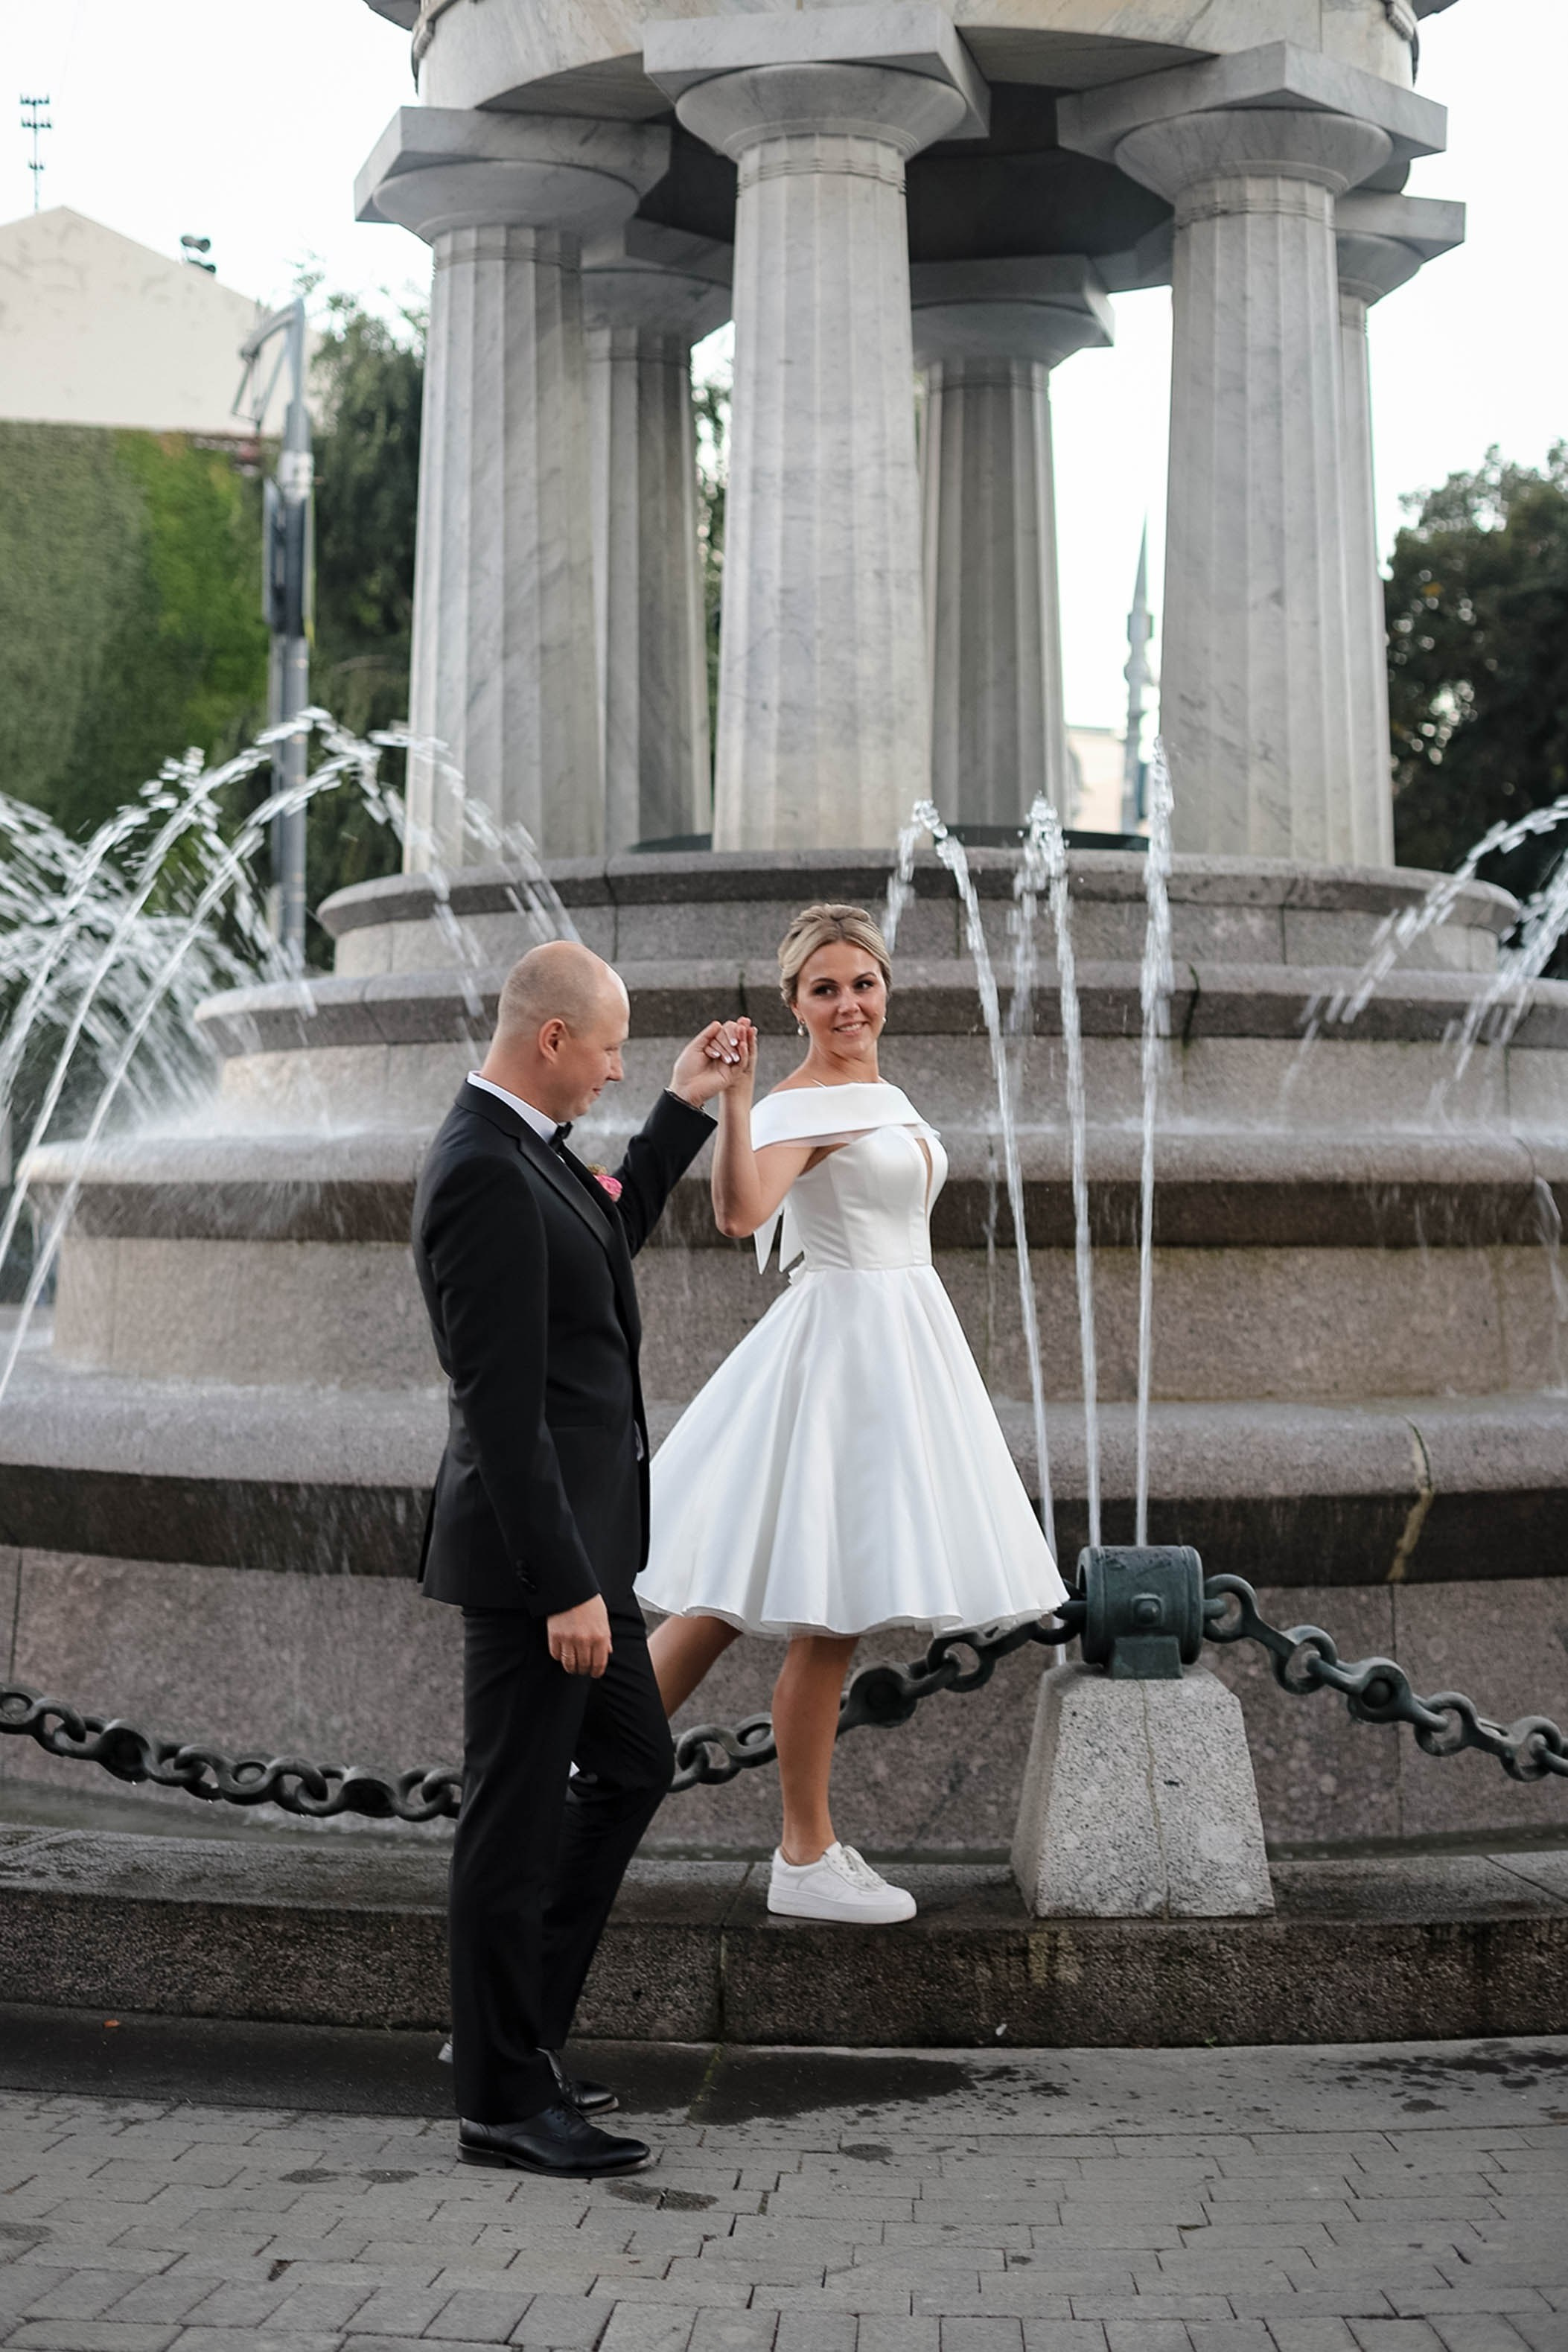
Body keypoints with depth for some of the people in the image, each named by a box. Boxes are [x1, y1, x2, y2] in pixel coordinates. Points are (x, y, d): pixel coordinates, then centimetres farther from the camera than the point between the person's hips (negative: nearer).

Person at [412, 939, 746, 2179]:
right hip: (534, 1549, -11)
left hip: (580, 1533, 11)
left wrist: (685, 1112, 24)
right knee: (519, 1812, 0)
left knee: (633, 1763, 20)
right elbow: (502, 1405, -24)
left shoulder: (521, 1149, 10)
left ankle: (514, 2027, 28)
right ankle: (505, 2098, 12)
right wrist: (566, 1587, -24)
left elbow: (608, 1238, 31)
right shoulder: (486, 1174, -22)